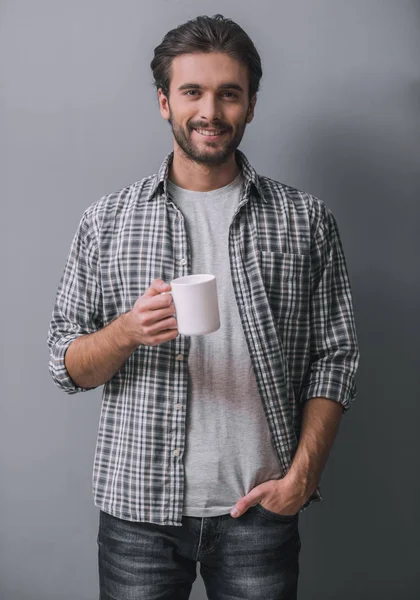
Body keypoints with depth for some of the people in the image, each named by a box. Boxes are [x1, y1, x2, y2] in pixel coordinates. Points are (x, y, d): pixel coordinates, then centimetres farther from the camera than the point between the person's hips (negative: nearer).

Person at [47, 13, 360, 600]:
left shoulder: (306, 219, 2)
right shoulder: (107, 220, 2)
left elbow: (334, 359, 2)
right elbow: (67, 366, 2)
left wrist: (303, 472, -8)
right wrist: (127, 330, -18)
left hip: (259, 505, 0)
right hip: (138, 506, 1)